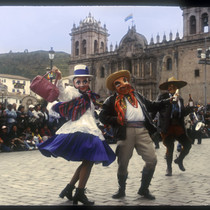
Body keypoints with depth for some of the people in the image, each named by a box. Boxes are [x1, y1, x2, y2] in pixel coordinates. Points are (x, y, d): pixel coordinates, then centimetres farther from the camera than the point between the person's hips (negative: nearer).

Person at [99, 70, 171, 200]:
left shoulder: (137, 95, 25)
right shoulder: (112, 100, 12)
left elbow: (151, 106, 32)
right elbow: (103, 117, 8)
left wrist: (168, 101, 27)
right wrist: (115, 120, -8)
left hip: (142, 131, 3)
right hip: (125, 132, -3)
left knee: (152, 160, -4)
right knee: (123, 163, 2)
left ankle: (144, 189, 15)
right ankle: (121, 190, 26)